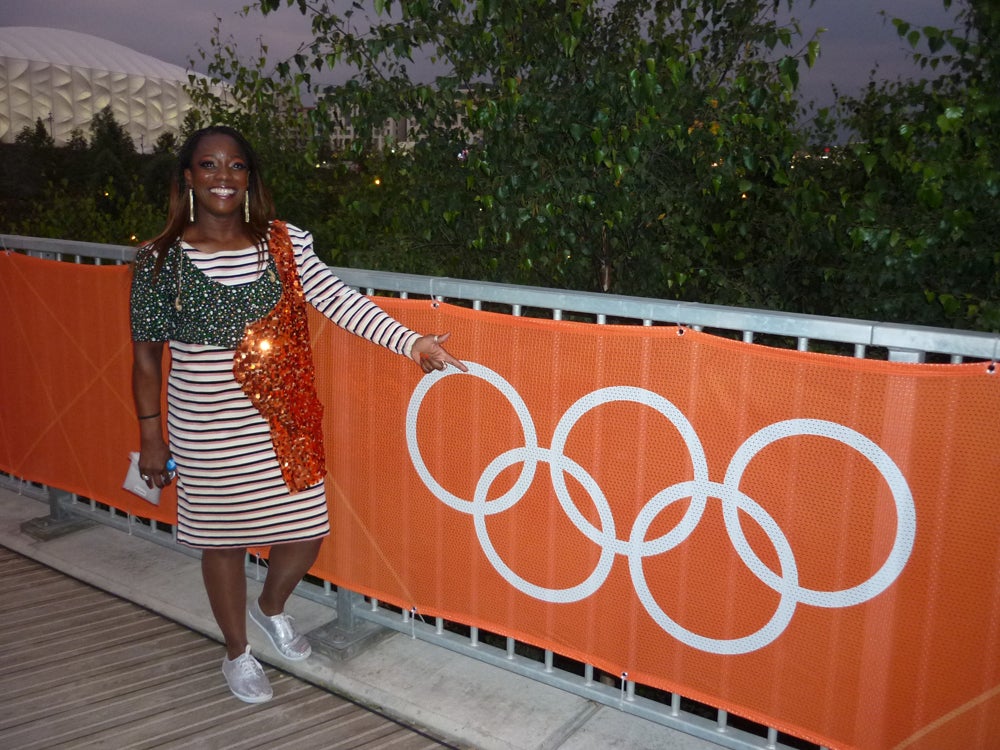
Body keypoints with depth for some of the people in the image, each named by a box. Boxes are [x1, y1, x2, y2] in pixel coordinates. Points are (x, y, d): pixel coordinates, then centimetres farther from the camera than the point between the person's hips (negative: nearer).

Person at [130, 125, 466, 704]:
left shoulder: (284, 245, -1)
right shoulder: (161, 260, -5)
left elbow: (338, 301, -13)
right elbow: (147, 354, 1)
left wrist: (409, 341, -26)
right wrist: (151, 436, 1)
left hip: (283, 424, 2)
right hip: (207, 432, -2)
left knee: (306, 531, 9)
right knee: (223, 537, 11)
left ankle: (272, 609, 43)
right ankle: (238, 652, 36)